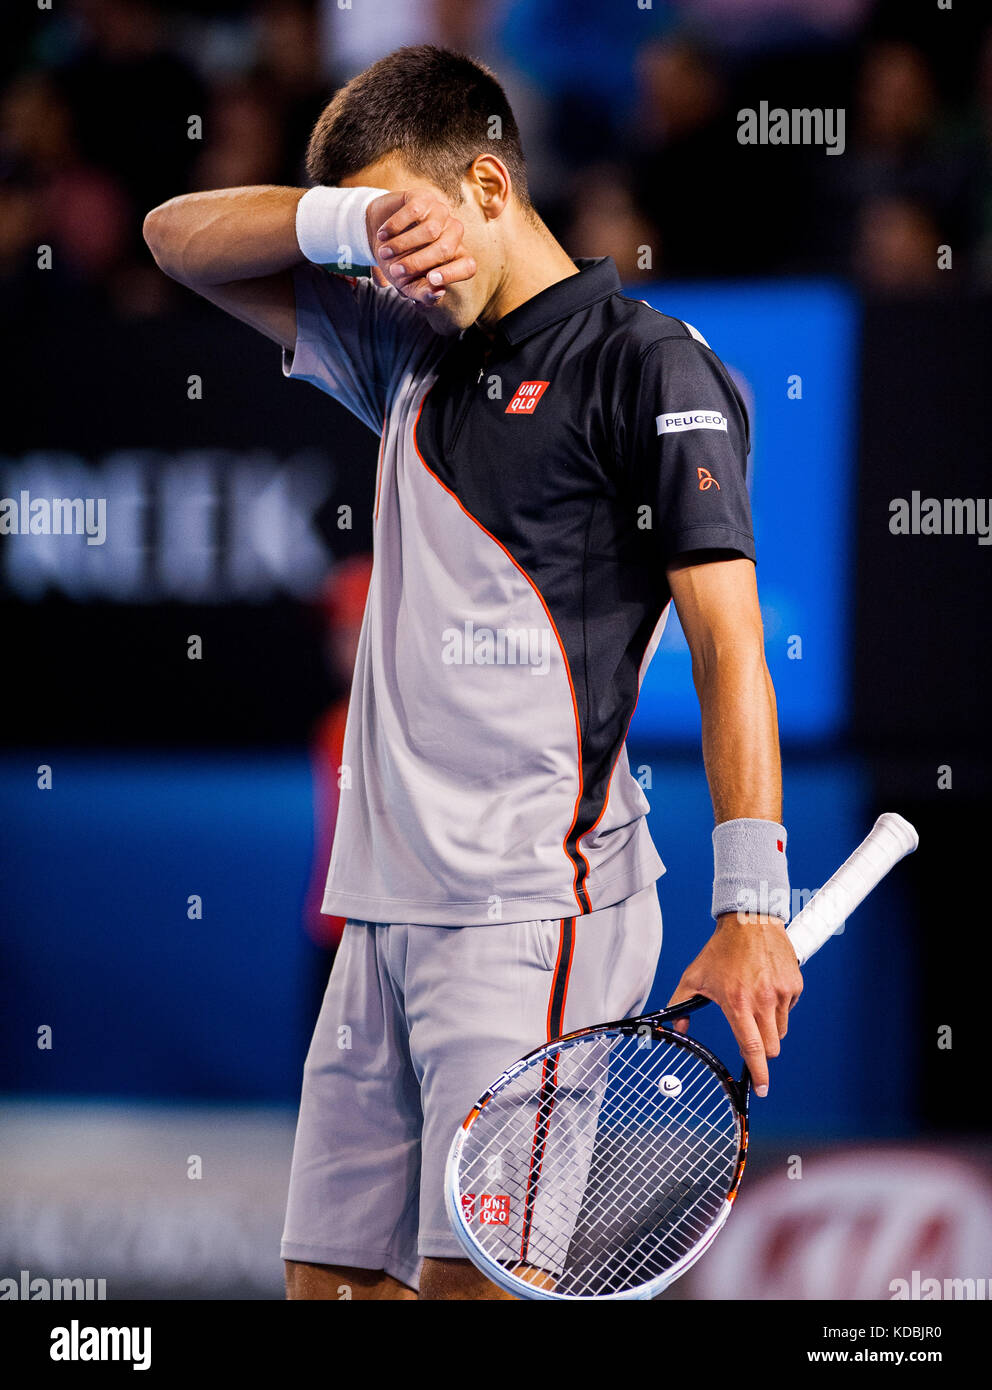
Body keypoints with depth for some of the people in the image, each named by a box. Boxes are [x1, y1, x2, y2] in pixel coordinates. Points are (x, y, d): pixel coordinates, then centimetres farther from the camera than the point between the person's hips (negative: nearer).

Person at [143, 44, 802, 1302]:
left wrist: (750, 909, -19)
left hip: (539, 907, -8)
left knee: (471, 1273, -18)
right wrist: (350, 219, -1)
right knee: (330, 1271, 4)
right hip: (386, 913, 8)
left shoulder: (649, 367, -3)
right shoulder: (413, 359, 18)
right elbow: (181, 239, 20)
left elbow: (728, 643, -10)